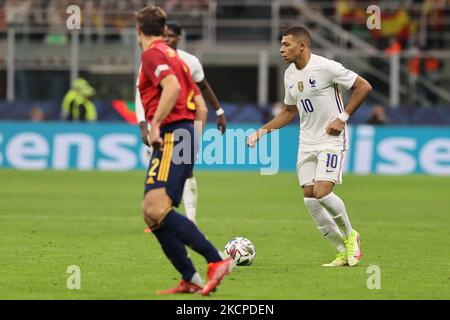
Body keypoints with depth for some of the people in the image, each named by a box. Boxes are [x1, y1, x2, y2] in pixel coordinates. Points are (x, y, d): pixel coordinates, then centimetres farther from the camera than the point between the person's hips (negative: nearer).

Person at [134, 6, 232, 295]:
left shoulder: (152, 54, -4)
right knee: (152, 213, 8)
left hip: (171, 135, -10)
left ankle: (217, 261, -27)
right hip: (185, 135, 10)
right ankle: (189, 280, 4)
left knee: (157, 208, -22)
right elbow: (199, 104, 25)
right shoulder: (172, 55, 24)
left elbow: (172, 86, -23)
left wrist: (155, 124, -24)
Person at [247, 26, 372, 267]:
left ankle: (349, 235, 5)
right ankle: (343, 252, 10)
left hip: (331, 140, -7)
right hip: (307, 143, 7)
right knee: (310, 199, -1)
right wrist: (261, 132, 11)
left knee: (322, 192, -21)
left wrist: (342, 118, -17)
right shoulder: (290, 74, 8)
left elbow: (363, 86, -12)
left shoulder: (326, 67, -15)